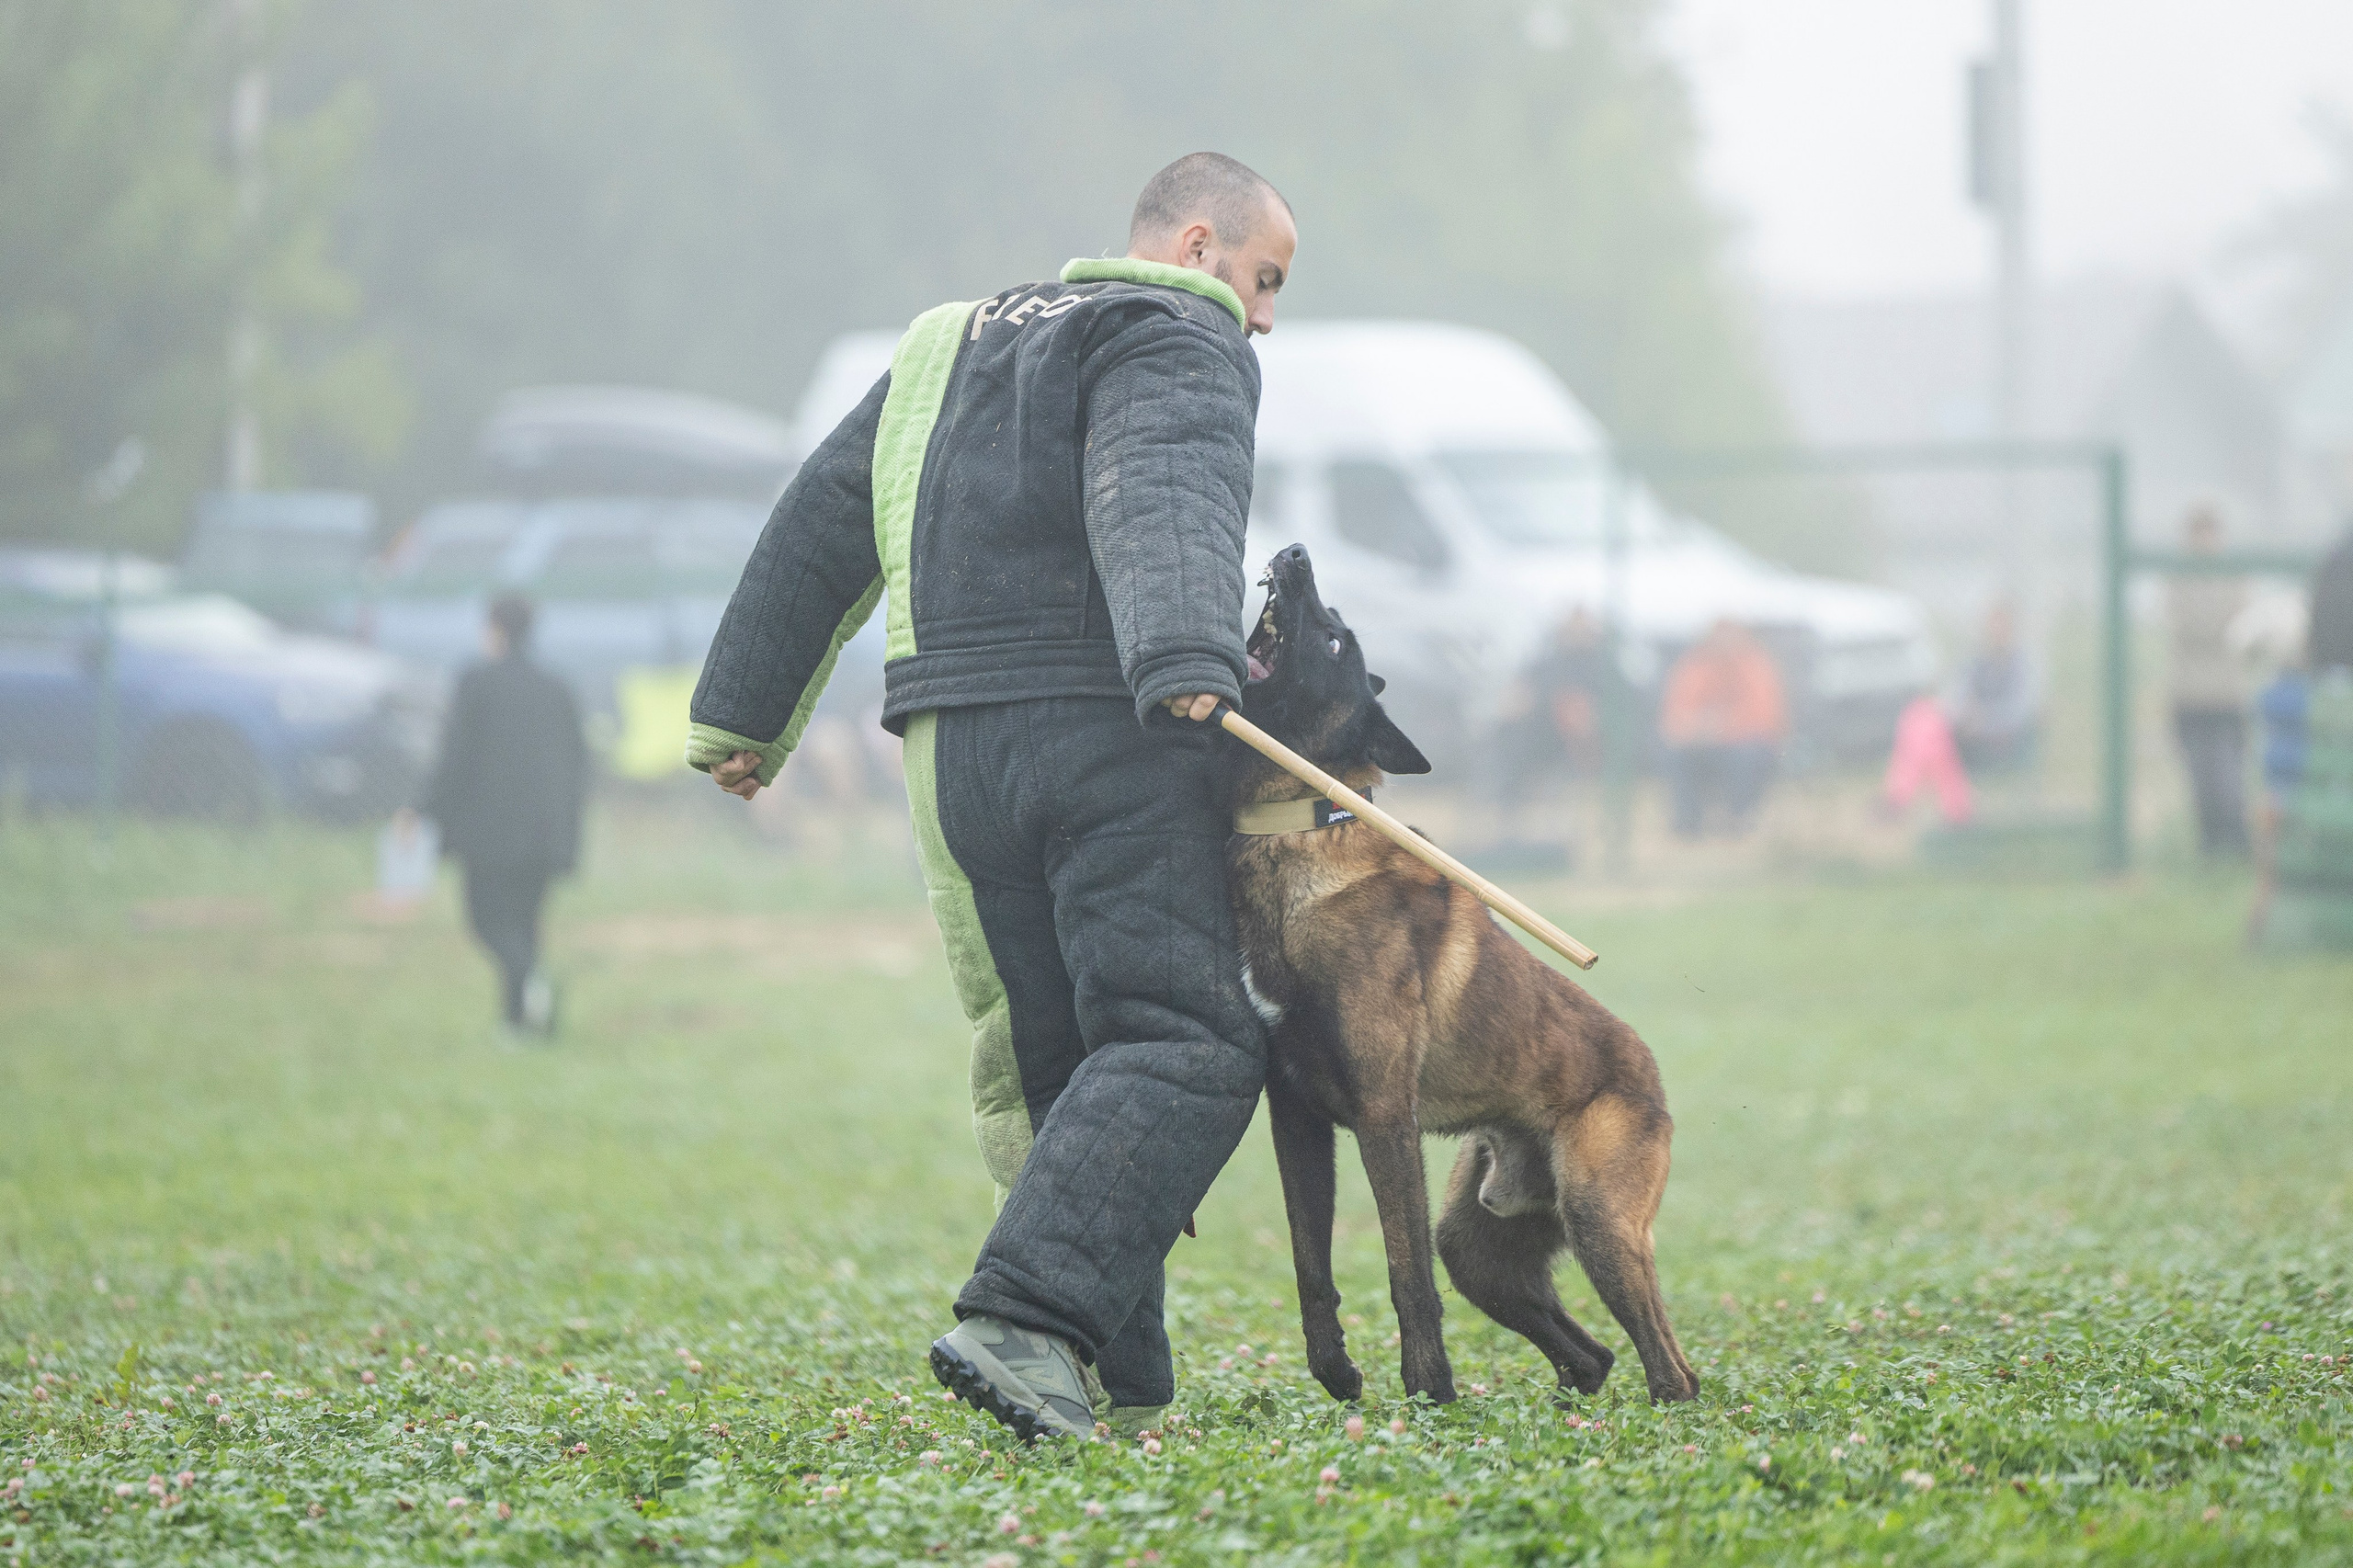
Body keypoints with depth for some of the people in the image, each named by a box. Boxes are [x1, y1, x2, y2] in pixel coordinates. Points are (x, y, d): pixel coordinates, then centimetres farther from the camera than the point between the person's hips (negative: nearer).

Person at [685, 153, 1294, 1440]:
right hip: (1105, 739, -8)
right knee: (1179, 1046, -10)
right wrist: (1186, 661, -37)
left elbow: (821, 526, 26)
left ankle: (1114, 1380, 7)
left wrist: (743, 709, 29)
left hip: (950, 750, 8)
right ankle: (1023, 1321, -28)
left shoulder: (948, 348, 26)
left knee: (1037, 1067, 12)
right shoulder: (1174, 342, 1)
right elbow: (1163, 500, -20)